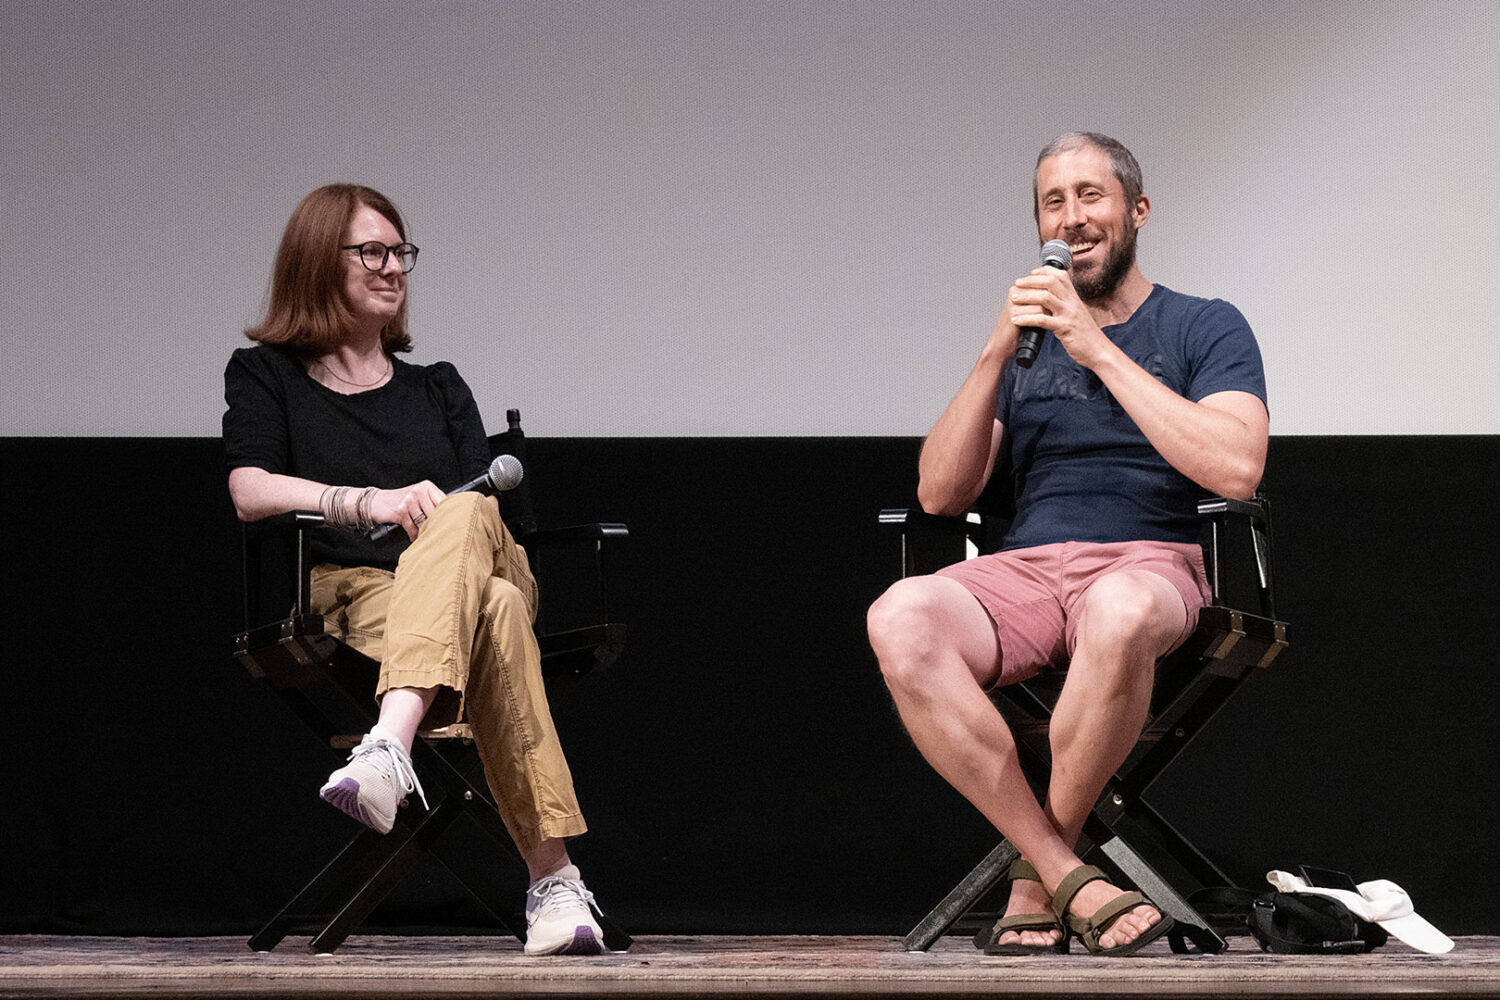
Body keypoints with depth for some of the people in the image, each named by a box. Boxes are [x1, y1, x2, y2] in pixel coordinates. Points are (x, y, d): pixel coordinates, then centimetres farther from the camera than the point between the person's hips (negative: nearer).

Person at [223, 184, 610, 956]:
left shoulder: (437, 388, 31)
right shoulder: (266, 375, 19)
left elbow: (486, 502, 15)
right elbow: (250, 492, -1)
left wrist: (445, 518, -11)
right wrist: (368, 502, -18)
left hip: (474, 571, 3)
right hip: (354, 596, -3)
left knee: (465, 517, -39)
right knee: (496, 615, -40)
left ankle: (390, 747, -62)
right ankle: (553, 878, -55)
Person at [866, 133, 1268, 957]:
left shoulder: (1204, 329, 11)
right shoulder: (1026, 341, 23)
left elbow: (1236, 469, -9)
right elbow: (940, 494, 13)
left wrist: (1099, 349, -8)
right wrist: (996, 354, 0)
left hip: (1149, 564, -3)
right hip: (1023, 571, 3)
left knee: (1118, 612, -43)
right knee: (900, 620, -33)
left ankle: (1038, 874, -22)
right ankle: (1070, 880, -30)